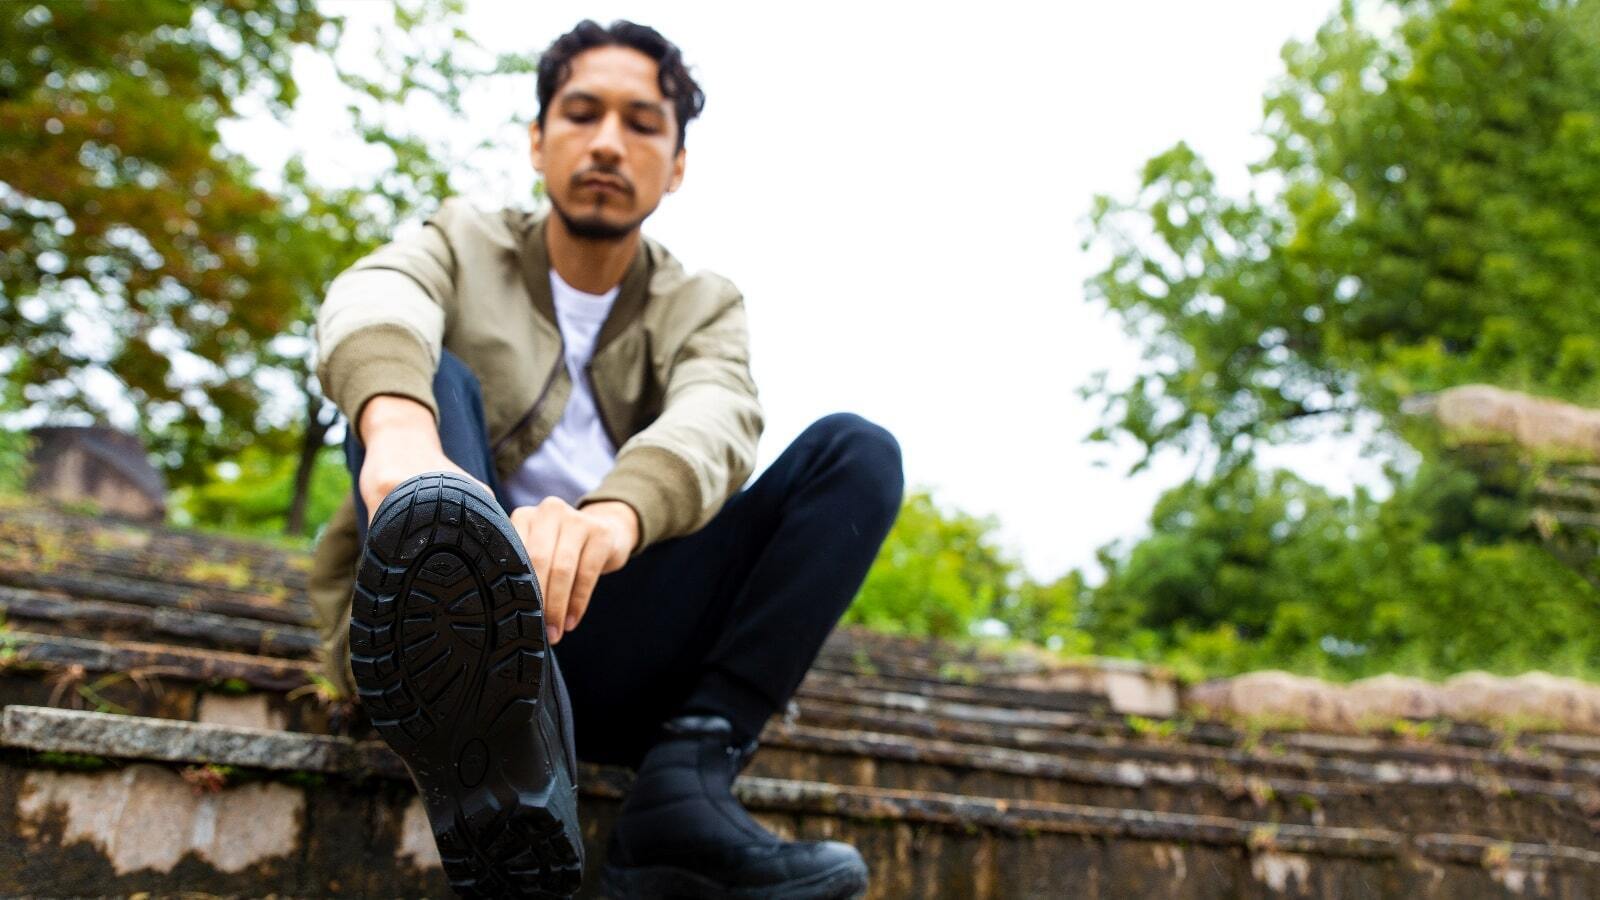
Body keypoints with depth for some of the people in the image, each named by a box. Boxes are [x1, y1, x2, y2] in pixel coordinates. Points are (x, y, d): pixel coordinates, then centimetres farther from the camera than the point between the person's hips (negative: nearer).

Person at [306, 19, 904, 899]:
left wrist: (613, 515, -39)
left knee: (858, 451, -10)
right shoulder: (463, 247, 9)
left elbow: (717, 421, -14)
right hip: (442, 626, -1)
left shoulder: (702, 308, 11)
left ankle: (682, 786, -28)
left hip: (602, 637, 2)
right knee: (432, 376, -22)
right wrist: (399, 433, -43)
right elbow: (372, 298, -17)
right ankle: (501, 753, -48)